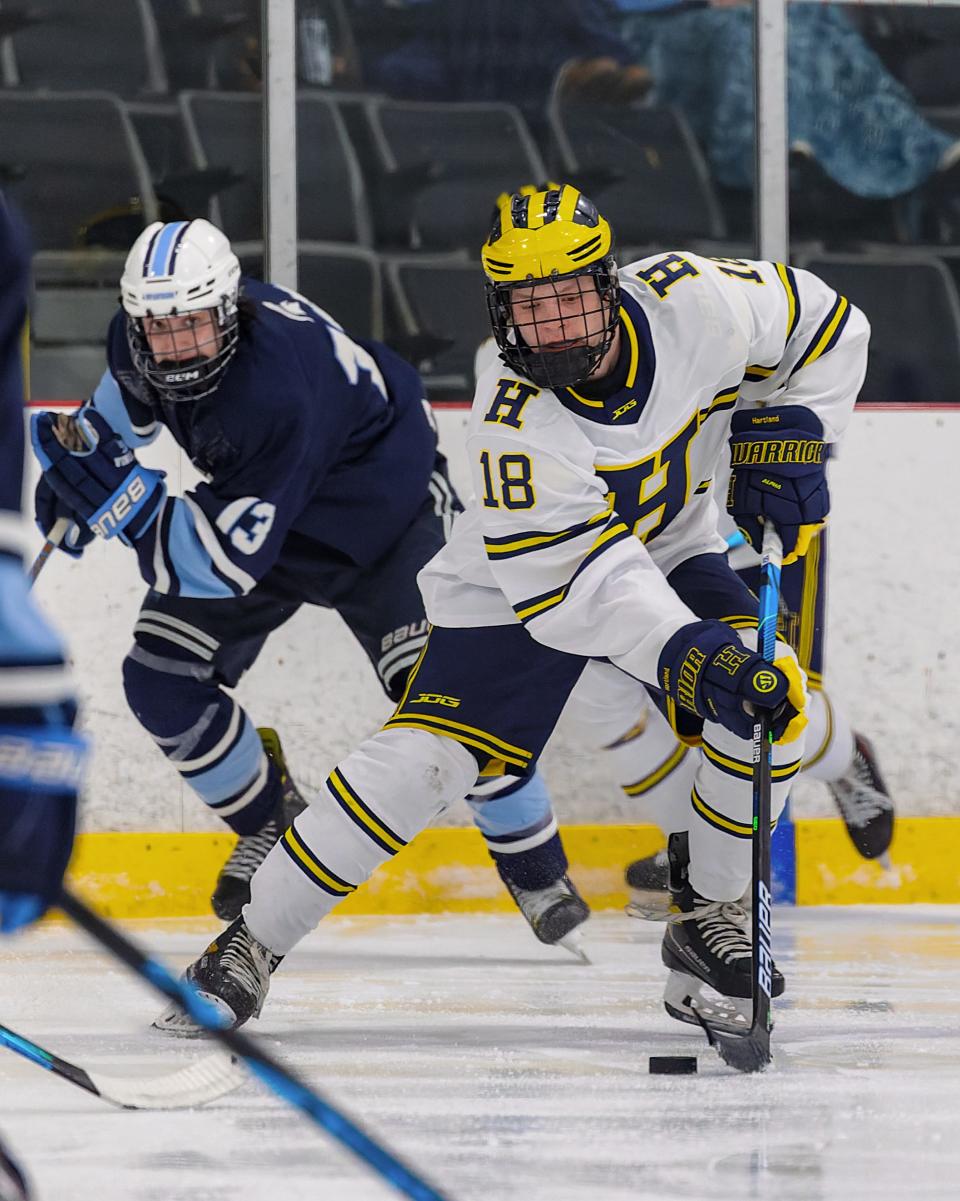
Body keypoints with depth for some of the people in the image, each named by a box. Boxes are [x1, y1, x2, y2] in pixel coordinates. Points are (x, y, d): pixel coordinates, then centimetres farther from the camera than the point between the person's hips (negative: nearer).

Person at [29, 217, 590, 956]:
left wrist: (118, 494, -49)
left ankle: (537, 869, 0)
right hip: (253, 501, 7)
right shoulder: (141, 342, -20)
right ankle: (270, 821, 19)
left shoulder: (279, 390, -43)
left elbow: (225, 560, -43)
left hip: (382, 513, -7)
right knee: (161, 682, -5)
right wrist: (78, 459, -2)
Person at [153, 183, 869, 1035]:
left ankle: (707, 918, 1)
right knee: (420, 762, -17)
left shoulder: (691, 300, -23)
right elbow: (573, 581, -37)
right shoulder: (513, 424, -33)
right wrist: (687, 653, -48)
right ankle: (253, 943, -3)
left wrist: (785, 438, -13)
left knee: (772, 706, -20)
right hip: (523, 583, -4)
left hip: (670, 552, 4)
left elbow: (823, 326, -3)